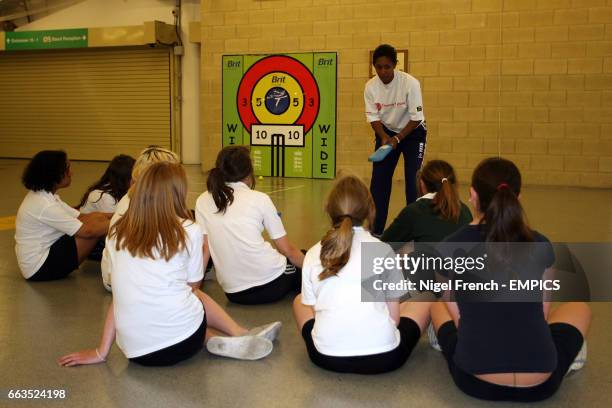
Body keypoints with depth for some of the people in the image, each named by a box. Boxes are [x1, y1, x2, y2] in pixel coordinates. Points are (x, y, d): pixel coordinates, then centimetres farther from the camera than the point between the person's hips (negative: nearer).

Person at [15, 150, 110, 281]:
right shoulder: (45, 206, -26)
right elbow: (87, 231, -24)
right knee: (95, 229, -18)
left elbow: (80, 217, 3)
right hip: (40, 268, -9)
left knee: (98, 218, 0)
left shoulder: (45, 195, 4)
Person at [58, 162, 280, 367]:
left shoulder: (116, 233, 8)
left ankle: (219, 341, 10)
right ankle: (239, 336, 18)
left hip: (135, 351, 2)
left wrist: (101, 351, 20)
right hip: (182, 339, -2)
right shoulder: (189, 230, 0)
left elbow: (120, 294, 11)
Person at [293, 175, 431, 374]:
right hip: (383, 357, -1)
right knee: (423, 301, 26)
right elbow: (394, 316, 6)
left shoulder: (313, 254, 6)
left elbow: (312, 306, 11)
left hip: (327, 357, 1)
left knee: (299, 301, 32)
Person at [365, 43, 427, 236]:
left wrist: (397, 139, -27)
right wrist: (384, 137, -24)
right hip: (386, 132, 3)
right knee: (379, 178, -1)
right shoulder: (370, 86, -14)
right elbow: (373, 117, -9)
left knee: (413, 179, -11)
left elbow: (416, 117, -20)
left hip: (412, 132, -3)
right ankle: (375, 229, 7)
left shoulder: (410, 83, -24)